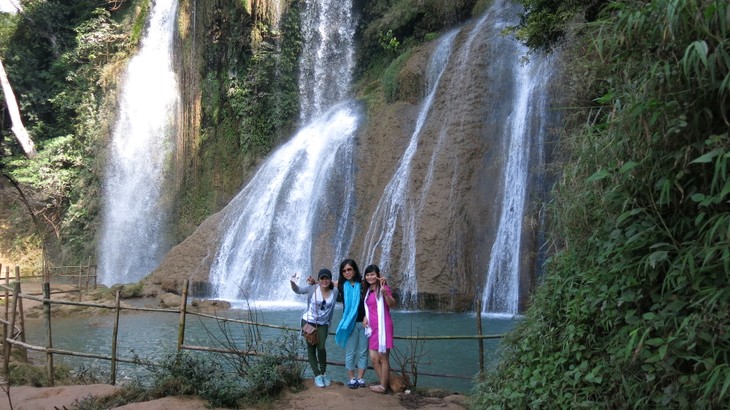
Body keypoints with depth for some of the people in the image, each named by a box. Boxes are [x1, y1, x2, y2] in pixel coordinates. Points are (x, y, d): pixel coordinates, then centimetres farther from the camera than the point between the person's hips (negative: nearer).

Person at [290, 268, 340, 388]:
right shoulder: (312, 288, -11)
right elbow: (298, 290, 1)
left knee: (321, 348, -12)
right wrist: (293, 283, -20)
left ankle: (323, 373, 10)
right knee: (311, 349, 1)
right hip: (308, 322, -1)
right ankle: (317, 375, 11)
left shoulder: (335, 291, -7)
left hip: (323, 324, 1)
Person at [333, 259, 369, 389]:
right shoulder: (342, 285, 1)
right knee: (350, 352, 5)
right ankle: (352, 378, 15)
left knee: (363, 352, 7)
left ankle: (360, 378, 17)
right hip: (350, 323, 0)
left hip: (364, 322, 0)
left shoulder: (363, 284, -2)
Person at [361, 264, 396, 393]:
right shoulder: (368, 290, 15)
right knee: (374, 358, 8)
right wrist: (365, 317, 7)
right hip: (372, 327, 7)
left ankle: (384, 386, 7)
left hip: (383, 326, -7)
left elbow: (392, 304, -22)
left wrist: (384, 292, -37)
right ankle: (383, 384, 19)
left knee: (383, 357, -1)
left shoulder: (383, 287, -6)